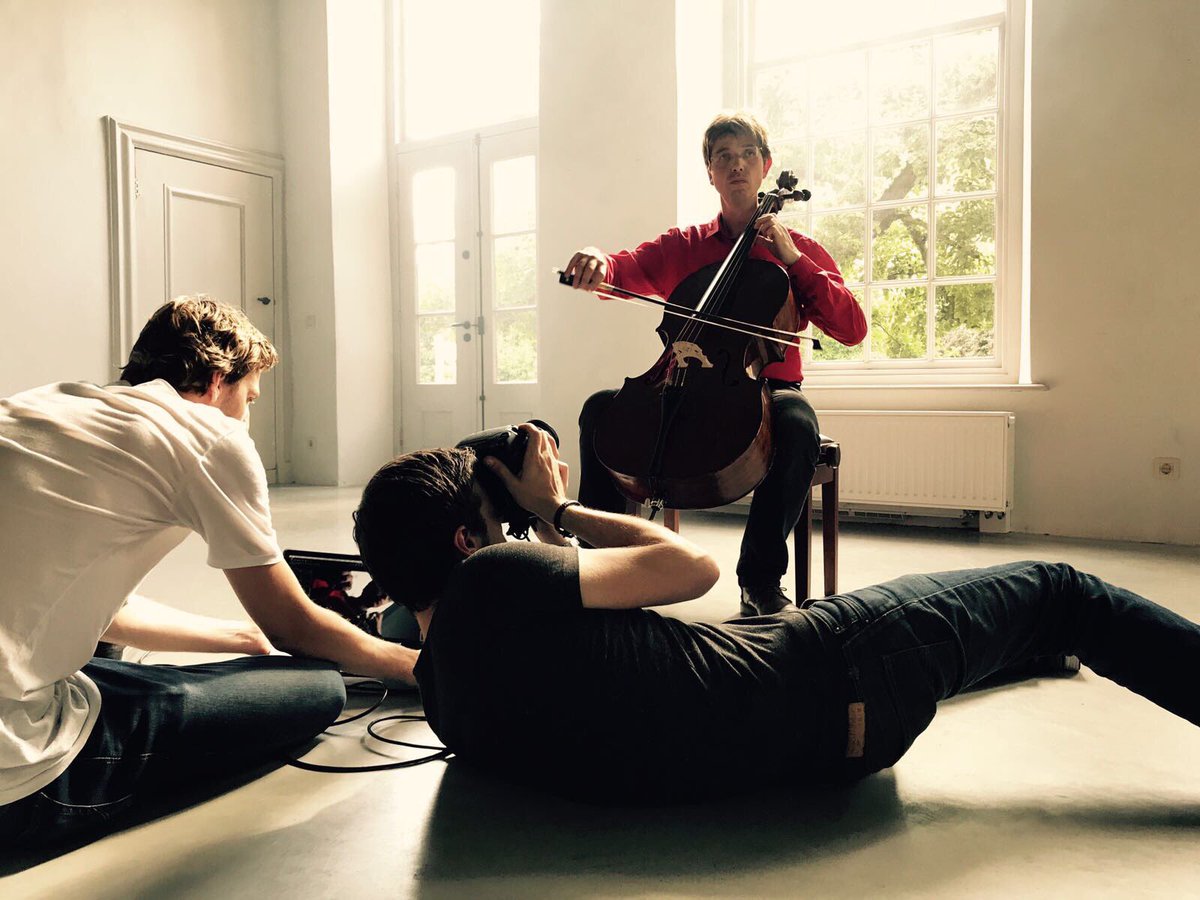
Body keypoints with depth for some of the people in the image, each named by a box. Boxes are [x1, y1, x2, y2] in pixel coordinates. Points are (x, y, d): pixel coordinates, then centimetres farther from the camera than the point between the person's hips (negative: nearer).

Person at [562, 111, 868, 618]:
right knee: (602, 407, -21)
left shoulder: (801, 252, 11)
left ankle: (761, 579, -19)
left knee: (796, 422, -36)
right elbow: (625, 270, -3)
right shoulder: (683, 247, 15)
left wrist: (794, 259, -8)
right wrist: (597, 263, -28)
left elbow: (853, 329, -1)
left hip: (766, 390, -1)